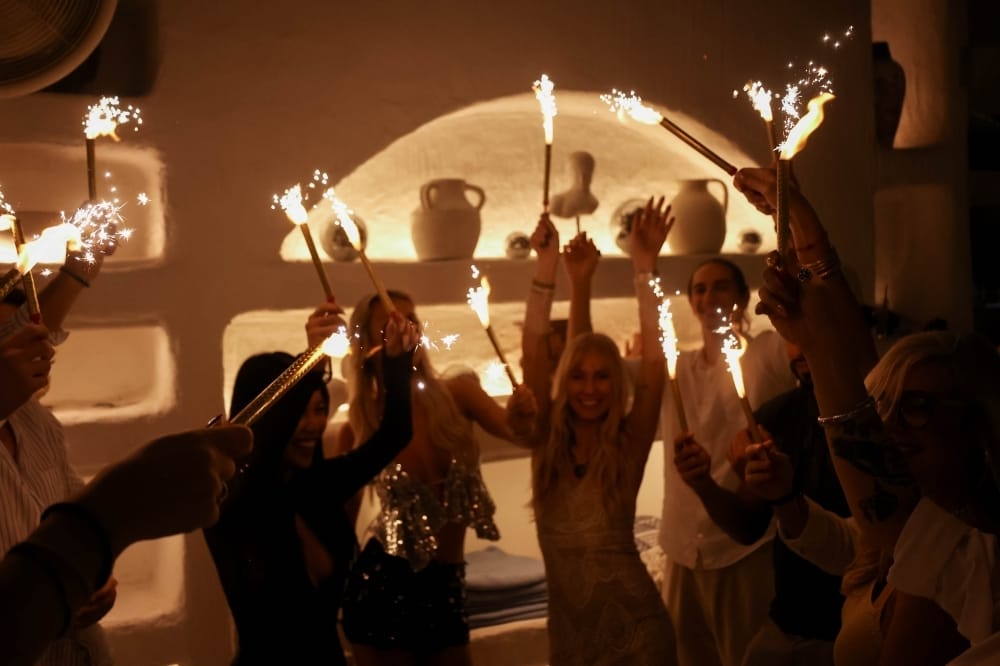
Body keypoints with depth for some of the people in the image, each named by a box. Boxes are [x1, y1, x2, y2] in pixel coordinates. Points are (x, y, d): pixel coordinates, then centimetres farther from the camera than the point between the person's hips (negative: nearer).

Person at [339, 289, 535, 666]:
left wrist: (520, 414, -42)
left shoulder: (457, 394, -7)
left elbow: (516, 429, -21)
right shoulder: (359, 428, -8)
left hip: (446, 586, 2)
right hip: (385, 584, -2)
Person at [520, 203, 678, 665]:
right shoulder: (547, 442, -2)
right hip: (566, 626, 2)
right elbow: (533, 355, -11)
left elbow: (654, 360, -17)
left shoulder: (629, 444, -7)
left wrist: (644, 267, -23)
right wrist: (547, 268, -18)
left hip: (632, 623, -2)